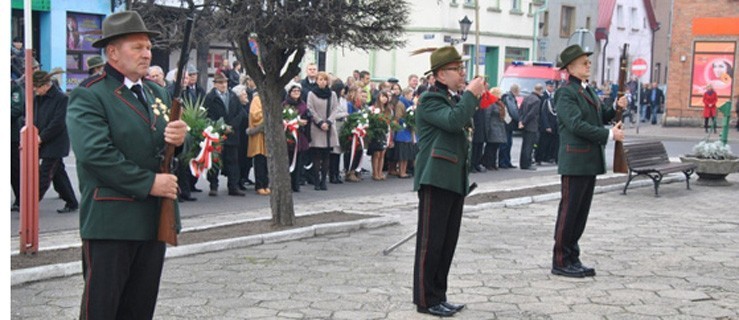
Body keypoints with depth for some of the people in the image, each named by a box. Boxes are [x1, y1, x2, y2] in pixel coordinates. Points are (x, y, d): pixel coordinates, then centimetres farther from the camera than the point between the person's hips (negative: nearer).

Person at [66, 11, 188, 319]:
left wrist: (179, 139, -8)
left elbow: (171, 151, 17)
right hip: (111, 221, -7)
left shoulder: (157, 93, 16)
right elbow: (94, 153, -20)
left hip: (156, 220, 7)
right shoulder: (88, 96, -8)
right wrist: (149, 183, -18)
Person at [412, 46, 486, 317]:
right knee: (430, 241, -4)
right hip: (436, 180, -9)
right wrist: (471, 94, -18)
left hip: (455, 180, 9)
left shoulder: (455, 99, 19)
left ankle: (438, 296, 19)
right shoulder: (430, 100, -9)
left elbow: (466, 128, 21)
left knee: (448, 242, 11)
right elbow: (453, 121, -26)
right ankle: (425, 300, 3)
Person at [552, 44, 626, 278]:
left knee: (581, 212, 12)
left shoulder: (588, 91, 18)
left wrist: (616, 108, 2)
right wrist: (609, 135, -18)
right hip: (575, 162, -9)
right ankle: (560, 262, 3)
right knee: (569, 211, -3)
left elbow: (599, 116, 21)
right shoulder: (566, 93, -11)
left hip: (590, 162, 9)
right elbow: (577, 125, -21)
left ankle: (572, 258, 19)